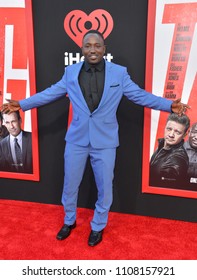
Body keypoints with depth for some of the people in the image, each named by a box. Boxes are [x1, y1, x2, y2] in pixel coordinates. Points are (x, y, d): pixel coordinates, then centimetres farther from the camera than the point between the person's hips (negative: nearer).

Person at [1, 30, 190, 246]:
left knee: (104, 187, 11)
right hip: (76, 139, 2)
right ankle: (69, 221, 41)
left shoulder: (119, 73, -3)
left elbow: (139, 95, 0)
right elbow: (49, 93, 8)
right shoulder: (71, 72, 2)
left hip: (105, 141, -1)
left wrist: (169, 105, -9)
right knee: (70, 184, 15)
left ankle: (98, 226, 37)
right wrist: (21, 104, 4)